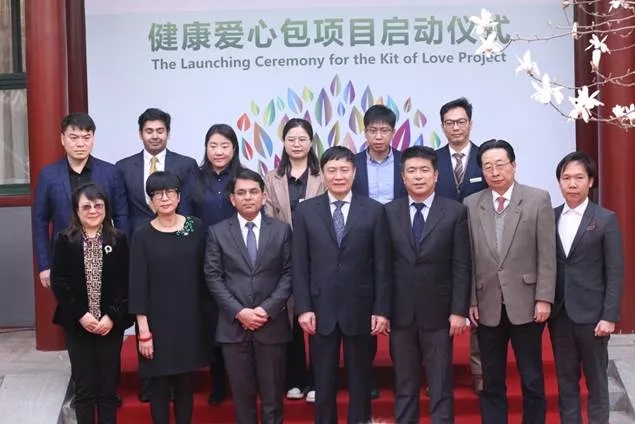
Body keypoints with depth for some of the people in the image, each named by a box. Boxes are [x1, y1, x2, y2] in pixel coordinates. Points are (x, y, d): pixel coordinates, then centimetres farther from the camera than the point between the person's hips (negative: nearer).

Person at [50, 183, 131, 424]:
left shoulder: (118, 240, 0)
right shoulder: (65, 241, 0)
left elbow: (126, 284, -2)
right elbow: (58, 283, -4)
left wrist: (112, 316, -12)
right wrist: (80, 315, -11)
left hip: (111, 325, 0)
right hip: (77, 325, 0)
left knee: (108, 389, 5)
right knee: (84, 388, 4)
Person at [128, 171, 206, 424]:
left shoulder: (195, 227, 0)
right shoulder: (142, 235, -5)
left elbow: (202, 273, 4)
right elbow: (137, 285, -6)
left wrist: (205, 313, 2)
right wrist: (143, 329, -10)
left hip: (189, 319, 2)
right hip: (157, 321, -1)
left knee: (185, 383, 10)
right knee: (159, 384, 5)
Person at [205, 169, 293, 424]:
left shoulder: (281, 230, 6)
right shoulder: (218, 232, 5)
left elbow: (288, 274, 1)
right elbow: (213, 277, 0)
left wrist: (267, 309, -11)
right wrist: (239, 312, -11)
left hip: (272, 324, 0)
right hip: (233, 325, 0)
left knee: (272, 394, 6)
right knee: (242, 394, 6)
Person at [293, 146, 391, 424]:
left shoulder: (374, 210, 1)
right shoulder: (305, 211, 3)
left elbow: (382, 265, -1)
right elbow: (300, 265, 1)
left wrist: (382, 309, -6)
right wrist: (303, 308, -6)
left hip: (360, 308, 0)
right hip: (321, 309, 1)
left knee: (360, 381, 9)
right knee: (324, 382, 9)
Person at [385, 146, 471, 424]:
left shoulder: (455, 212, 0)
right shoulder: (389, 212, 4)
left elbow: (462, 267, -2)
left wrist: (459, 311, -8)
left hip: (438, 312, -1)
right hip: (400, 313, 2)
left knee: (441, 386, 5)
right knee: (404, 386, 10)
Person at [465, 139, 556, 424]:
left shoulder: (538, 199, -1)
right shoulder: (471, 205, 4)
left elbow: (547, 254, -3)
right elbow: (469, 258, 3)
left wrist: (544, 298, -8)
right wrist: (470, 301, 0)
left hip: (525, 304, -2)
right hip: (488, 306, 2)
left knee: (532, 380, 7)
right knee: (491, 382, 9)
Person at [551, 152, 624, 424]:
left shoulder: (606, 220, -3)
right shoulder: (550, 218, 6)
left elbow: (615, 272, -6)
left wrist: (610, 316, -11)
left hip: (591, 312, -3)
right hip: (558, 312, 3)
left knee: (596, 379, 6)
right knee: (565, 380, 10)